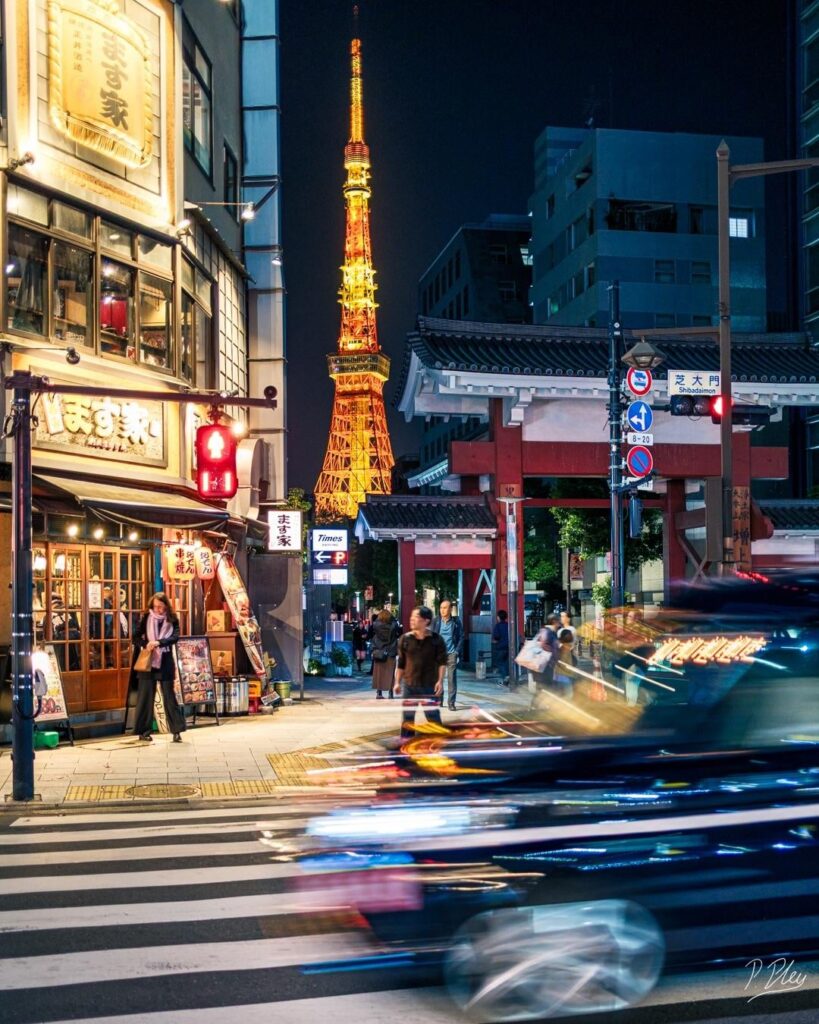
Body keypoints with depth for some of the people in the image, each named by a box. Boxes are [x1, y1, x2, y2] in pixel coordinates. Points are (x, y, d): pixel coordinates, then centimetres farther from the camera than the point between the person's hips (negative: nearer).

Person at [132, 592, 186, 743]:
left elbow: (175, 637, -13)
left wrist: (158, 642, -28)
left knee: (169, 696, 0)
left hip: (165, 663, 0)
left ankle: (177, 731, 2)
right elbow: (136, 637, 0)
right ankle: (143, 731, 9)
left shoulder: (172, 619, 1)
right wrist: (146, 644, -20)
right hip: (148, 662, 1)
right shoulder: (147, 618, 2)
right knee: (145, 696, 2)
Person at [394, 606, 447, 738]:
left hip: (430, 685, -2)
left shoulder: (436, 639, -4)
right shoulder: (405, 639, 2)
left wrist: (440, 681, -12)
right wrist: (397, 682, 5)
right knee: (407, 718, 6)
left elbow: (442, 662, -3)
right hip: (409, 685, 2)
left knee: (433, 718, 4)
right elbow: (401, 663, 8)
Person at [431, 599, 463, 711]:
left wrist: (457, 651, -4)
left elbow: (461, 637, 4)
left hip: (451, 654, -1)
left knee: (452, 677, -4)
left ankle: (451, 702, 1)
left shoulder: (456, 622, 2)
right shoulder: (436, 621, 4)